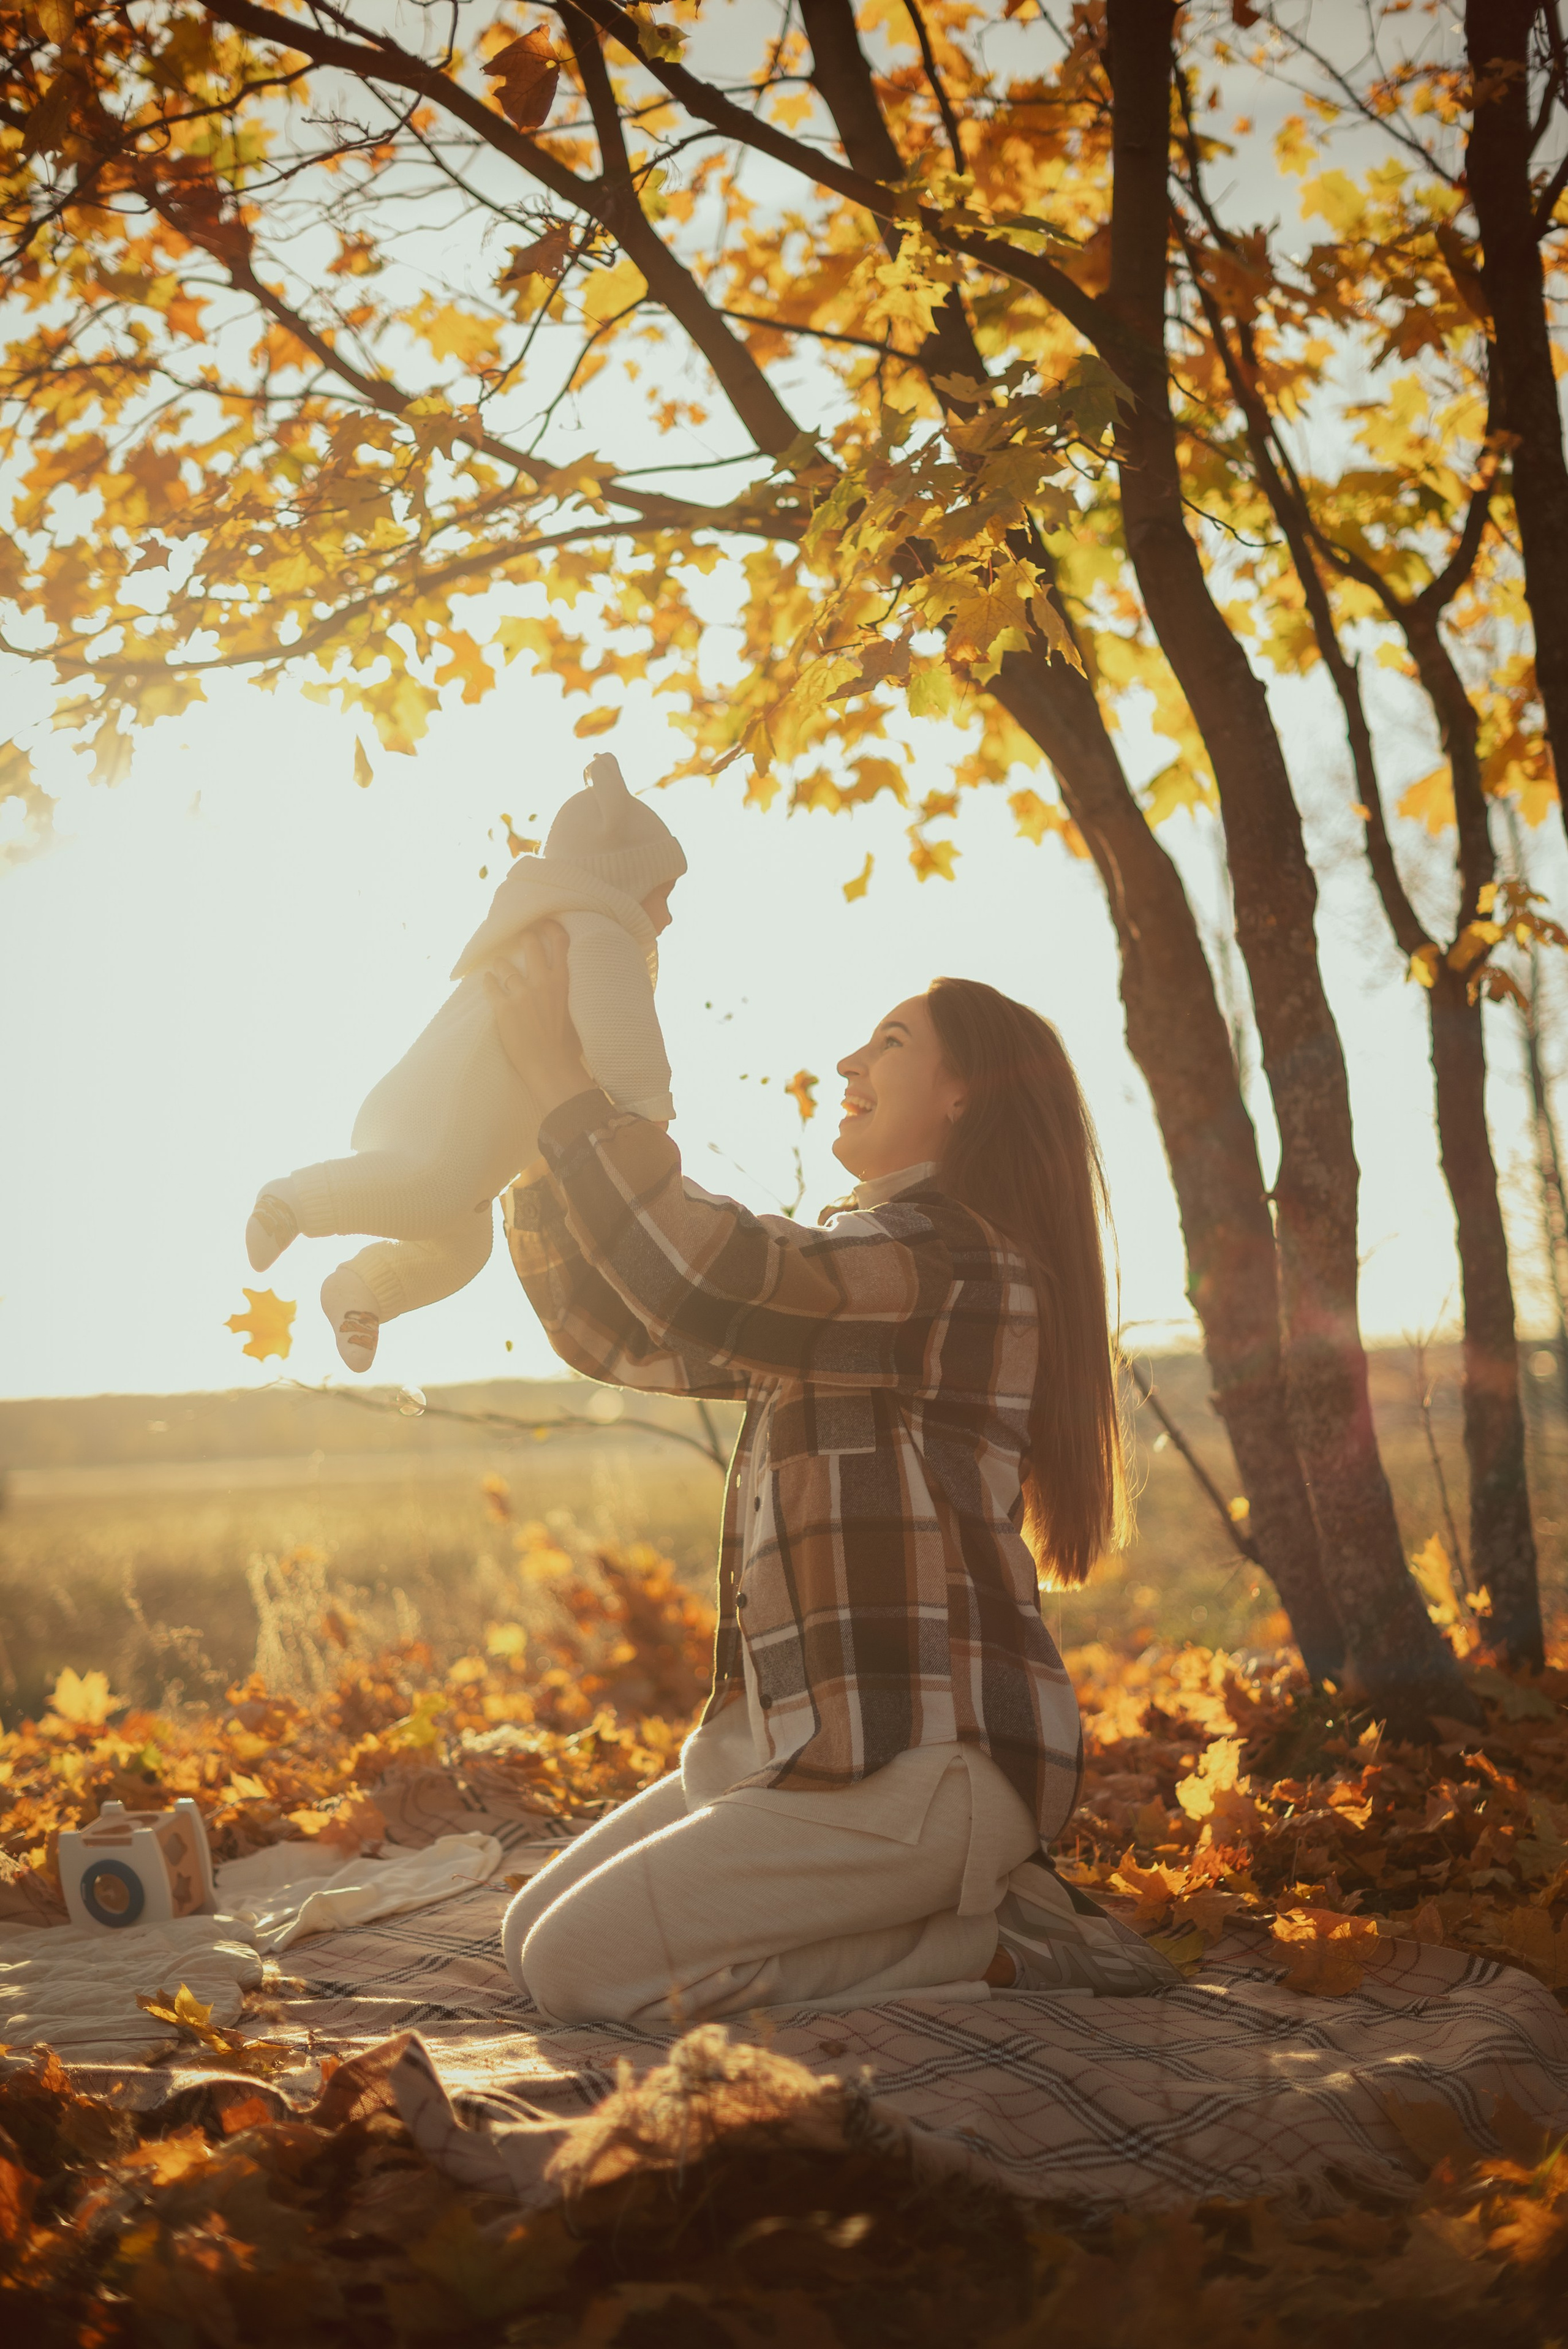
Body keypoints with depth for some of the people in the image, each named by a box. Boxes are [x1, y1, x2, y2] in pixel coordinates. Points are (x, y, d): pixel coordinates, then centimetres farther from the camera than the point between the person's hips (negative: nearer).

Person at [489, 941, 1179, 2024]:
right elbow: (614, 1331, 20)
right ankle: (964, 1898, 7)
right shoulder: (852, 1276, 19)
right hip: (820, 1736, 10)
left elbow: (709, 1282, -28)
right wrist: (547, 1133, 10)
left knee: (576, 1967, -14)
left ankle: (995, 1947, -7)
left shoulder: (951, 1255, -13)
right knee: (531, 1934, 9)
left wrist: (564, 1081, -19)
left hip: (928, 1754, -10)